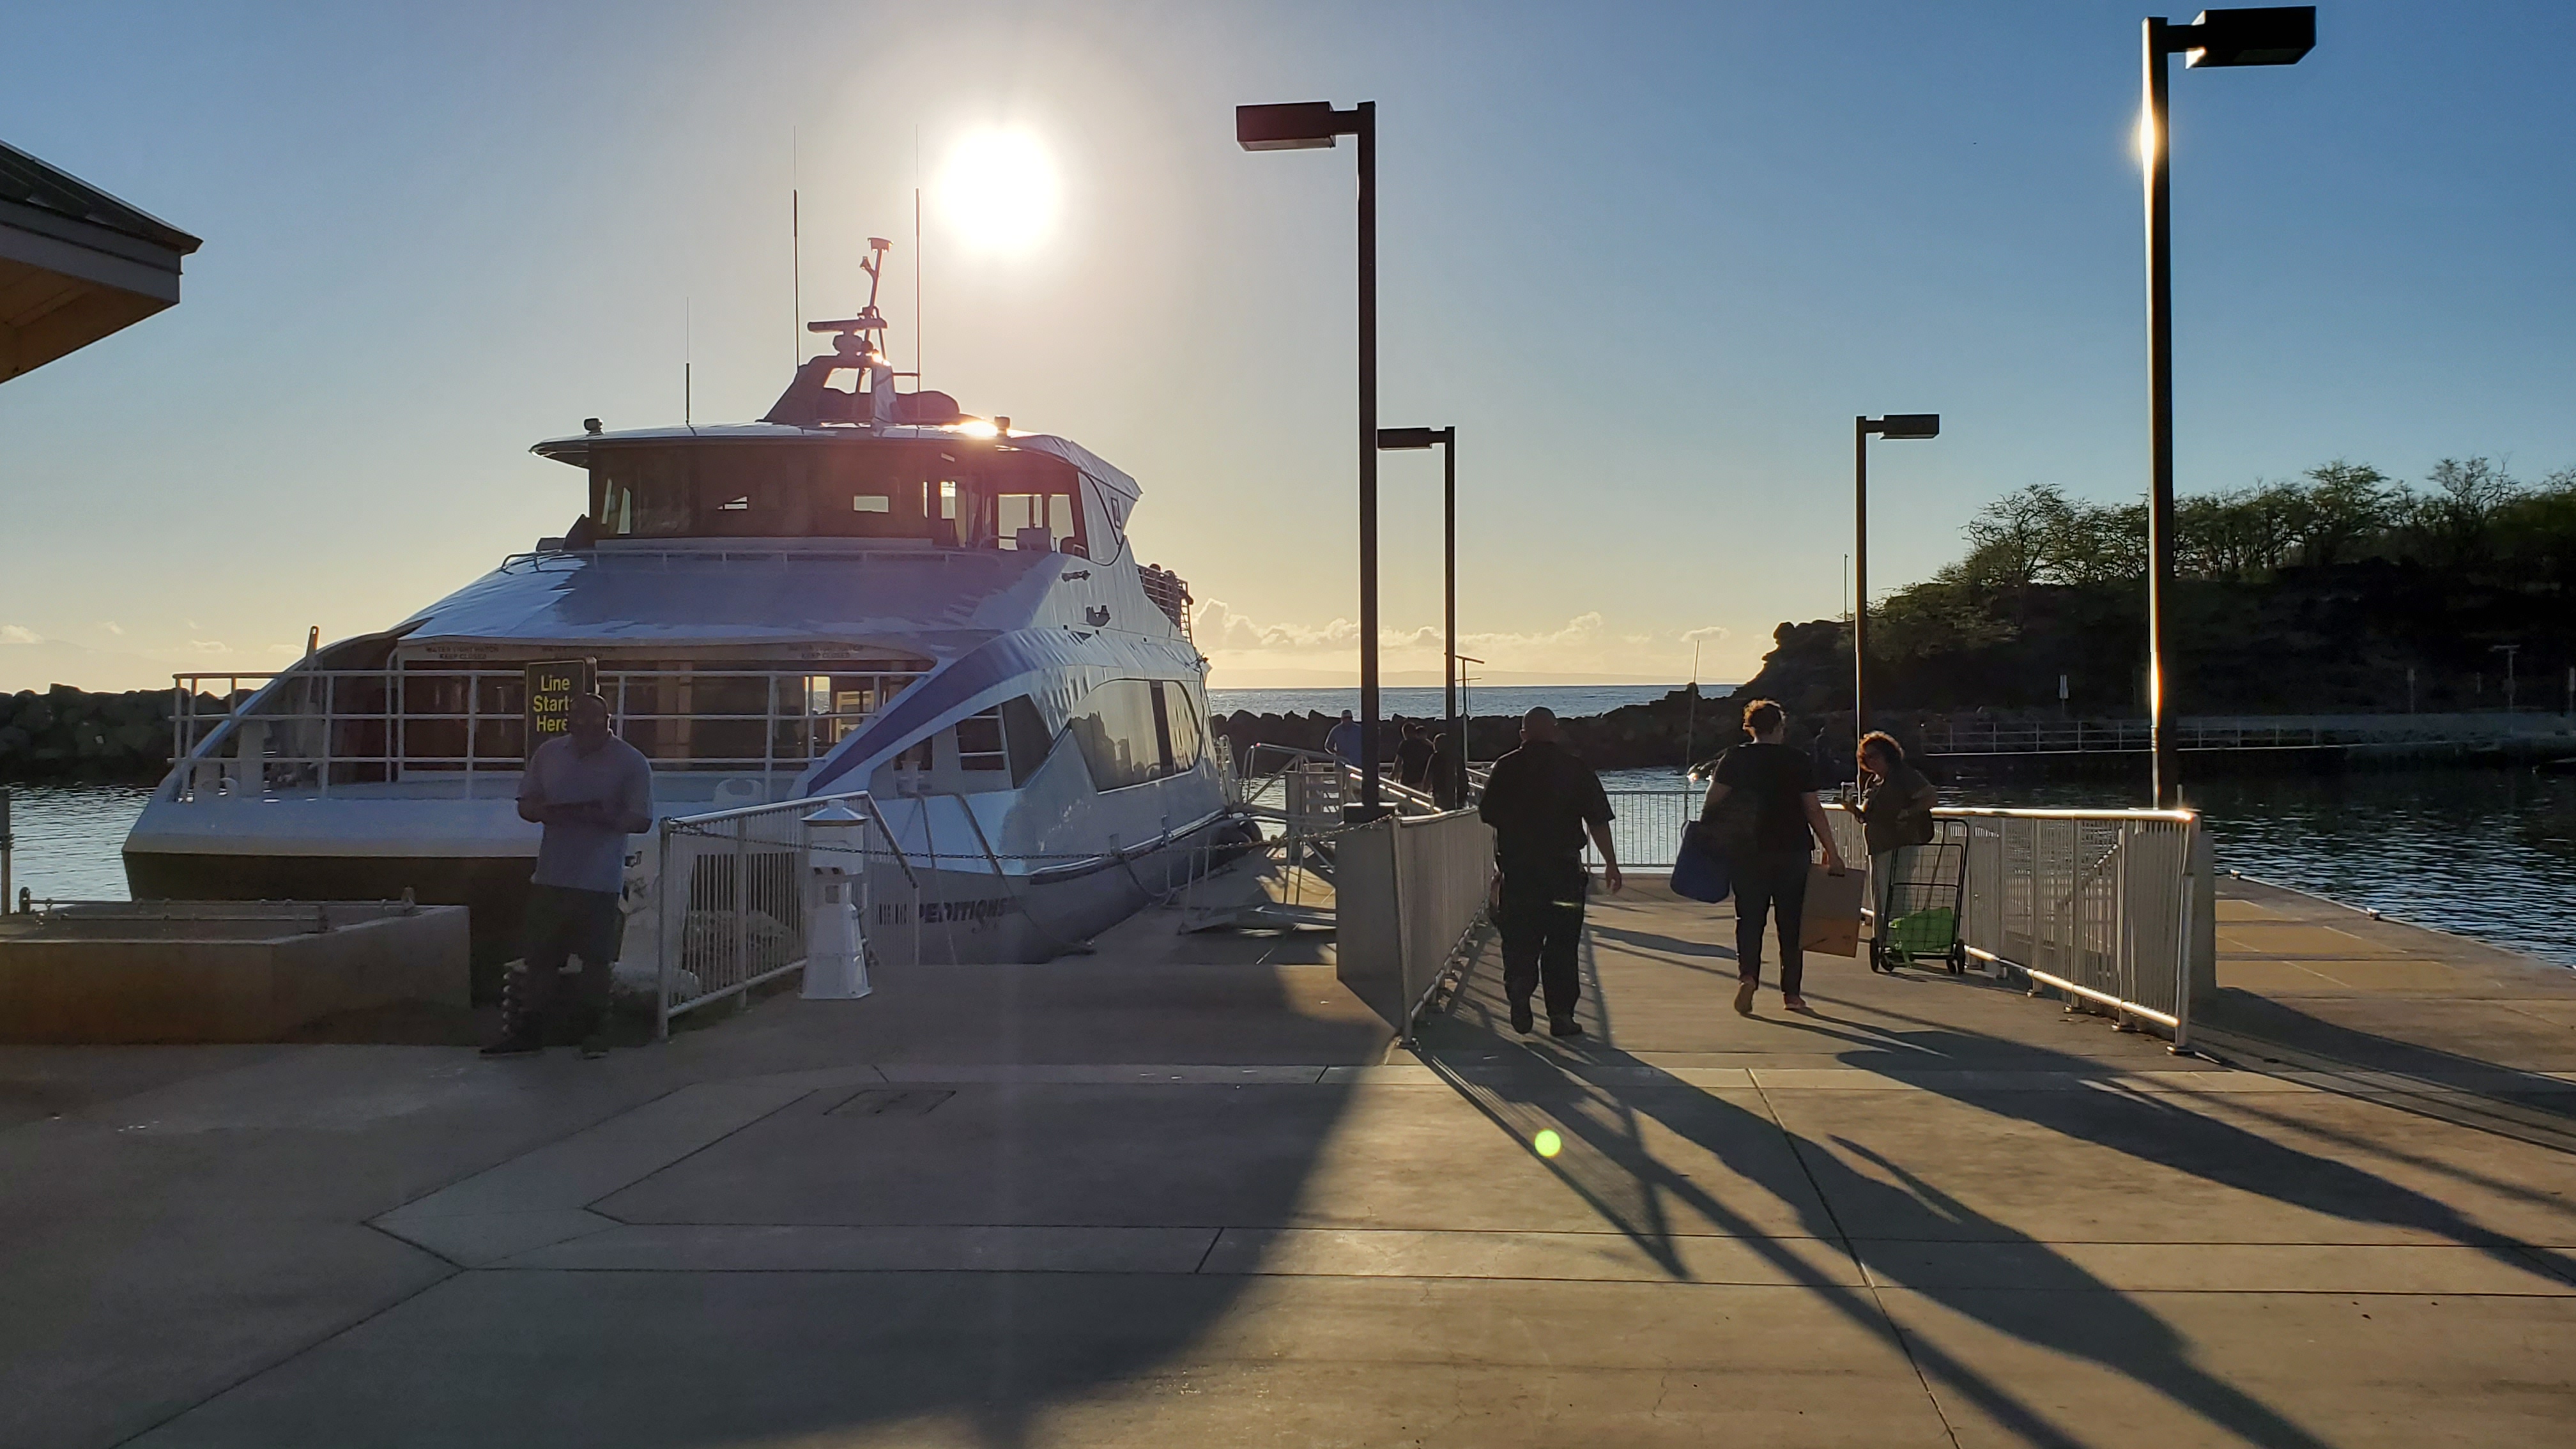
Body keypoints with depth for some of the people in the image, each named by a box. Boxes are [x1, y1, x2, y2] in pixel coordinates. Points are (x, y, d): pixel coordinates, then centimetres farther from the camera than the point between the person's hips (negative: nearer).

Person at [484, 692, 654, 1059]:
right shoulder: (548, 754, 7)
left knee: (595, 960, 4)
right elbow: (526, 805, 10)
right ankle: (529, 1031, 16)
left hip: (599, 881, -4)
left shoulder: (632, 762, -6)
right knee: (539, 957, 7)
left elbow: (641, 821, -8)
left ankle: (593, 1031, 16)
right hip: (550, 876, 4)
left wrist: (600, 817, -24)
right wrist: (546, 812, -13)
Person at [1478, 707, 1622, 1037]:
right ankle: (1561, 1015, 6)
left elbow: (1487, 817, 5)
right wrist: (1611, 864, 9)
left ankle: (1519, 995, -10)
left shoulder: (1504, 768, 1)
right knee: (1562, 943, 6)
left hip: (1516, 869, 0)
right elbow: (1598, 821, 0)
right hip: (1564, 870, 0)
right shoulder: (1577, 769, -1)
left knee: (1518, 939, 10)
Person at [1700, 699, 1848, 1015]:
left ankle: (1748, 975, -17)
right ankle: (1791, 992, 11)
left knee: (1749, 918, 6)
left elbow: (1713, 802, -7)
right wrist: (1831, 852, 3)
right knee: (1791, 921, 8)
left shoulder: (1734, 759, 1)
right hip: (1792, 850, 0)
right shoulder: (1799, 761, 0)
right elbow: (1813, 810, -1)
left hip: (1747, 850, 0)